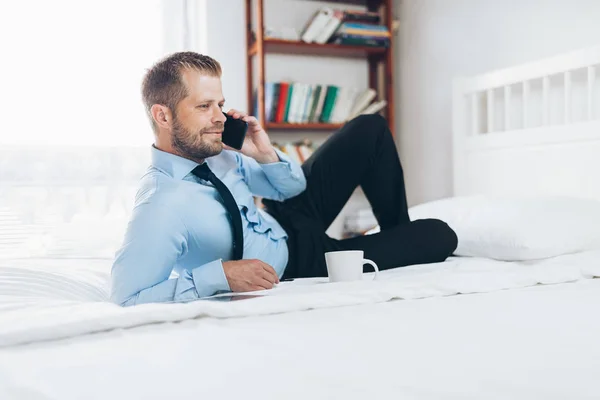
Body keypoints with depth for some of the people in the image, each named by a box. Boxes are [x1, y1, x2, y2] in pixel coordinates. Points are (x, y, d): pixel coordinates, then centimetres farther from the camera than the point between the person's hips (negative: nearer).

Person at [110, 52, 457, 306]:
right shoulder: (160, 206, -35)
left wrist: (266, 155, -21)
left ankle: (400, 233, 21)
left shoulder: (213, 152, -12)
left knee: (371, 130, 2)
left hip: (286, 222, 7)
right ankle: (401, 244, 29)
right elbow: (127, 294, -42)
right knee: (439, 236, -8)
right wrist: (220, 274, -41)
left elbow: (291, 186, 1)